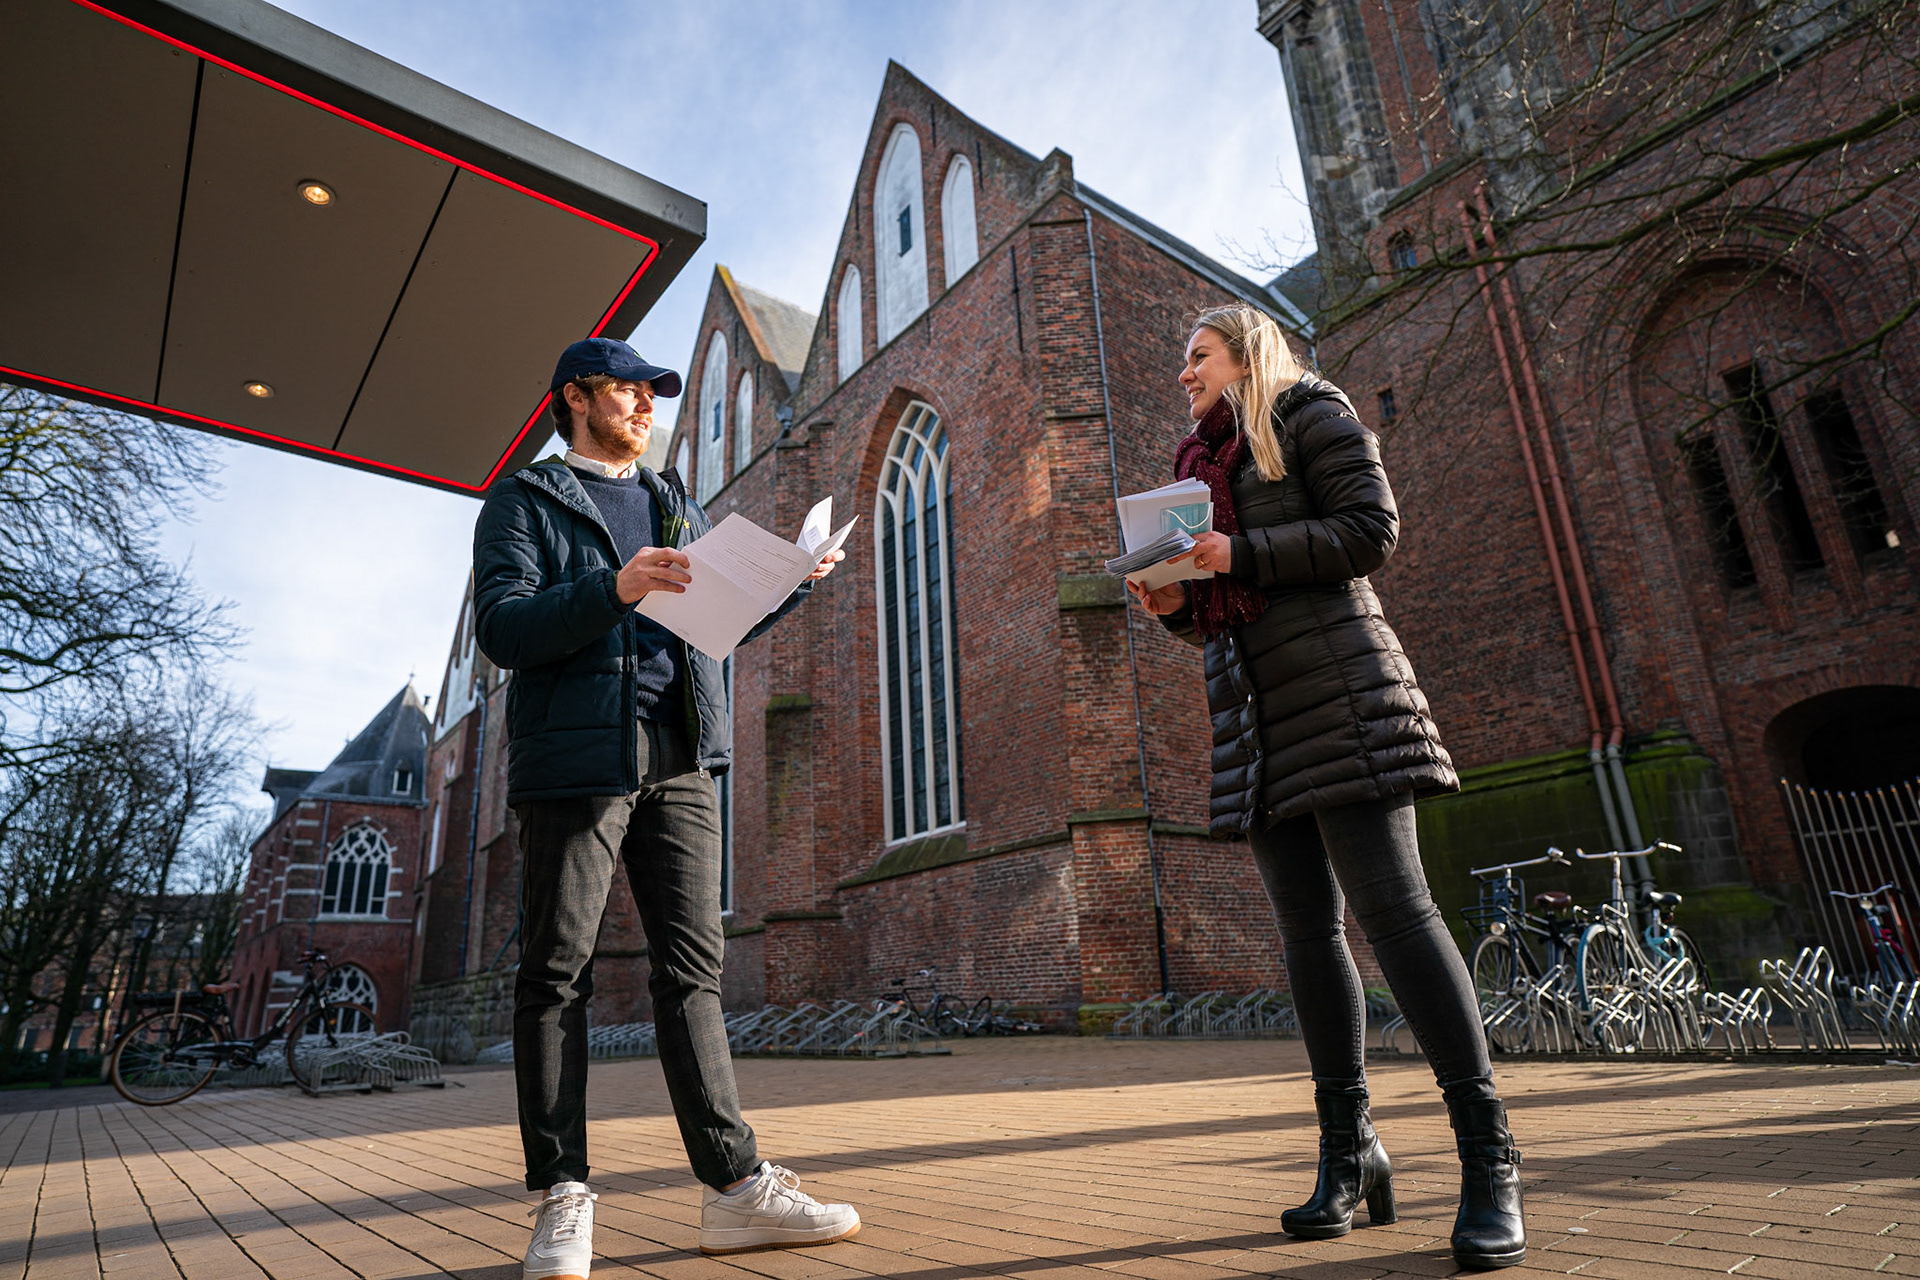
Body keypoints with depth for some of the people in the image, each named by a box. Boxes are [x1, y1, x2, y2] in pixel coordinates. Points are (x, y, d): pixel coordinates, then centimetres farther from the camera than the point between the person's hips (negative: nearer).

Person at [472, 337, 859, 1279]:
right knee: (557, 975, 0)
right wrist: (613, 588, -21)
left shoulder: (674, 504, 24)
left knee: (692, 968, 3)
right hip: (576, 755, -4)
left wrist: (798, 578, 8)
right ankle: (562, 1198, 11)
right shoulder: (526, 502, 7)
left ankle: (734, 1185, 7)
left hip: (679, 761, 5)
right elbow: (501, 629, -7)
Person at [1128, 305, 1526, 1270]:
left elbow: (1371, 530, -7)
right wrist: (1173, 603, 3)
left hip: (1332, 683, -6)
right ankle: (1350, 1151, 10)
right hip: (1252, 712, 7)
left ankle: (1487, 1154, -6)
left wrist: (1239, 555, -14)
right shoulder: (1203, 462, 26)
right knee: (1306, 927, 3)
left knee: (1390, 904, -13)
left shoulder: (1306, 410, 7)